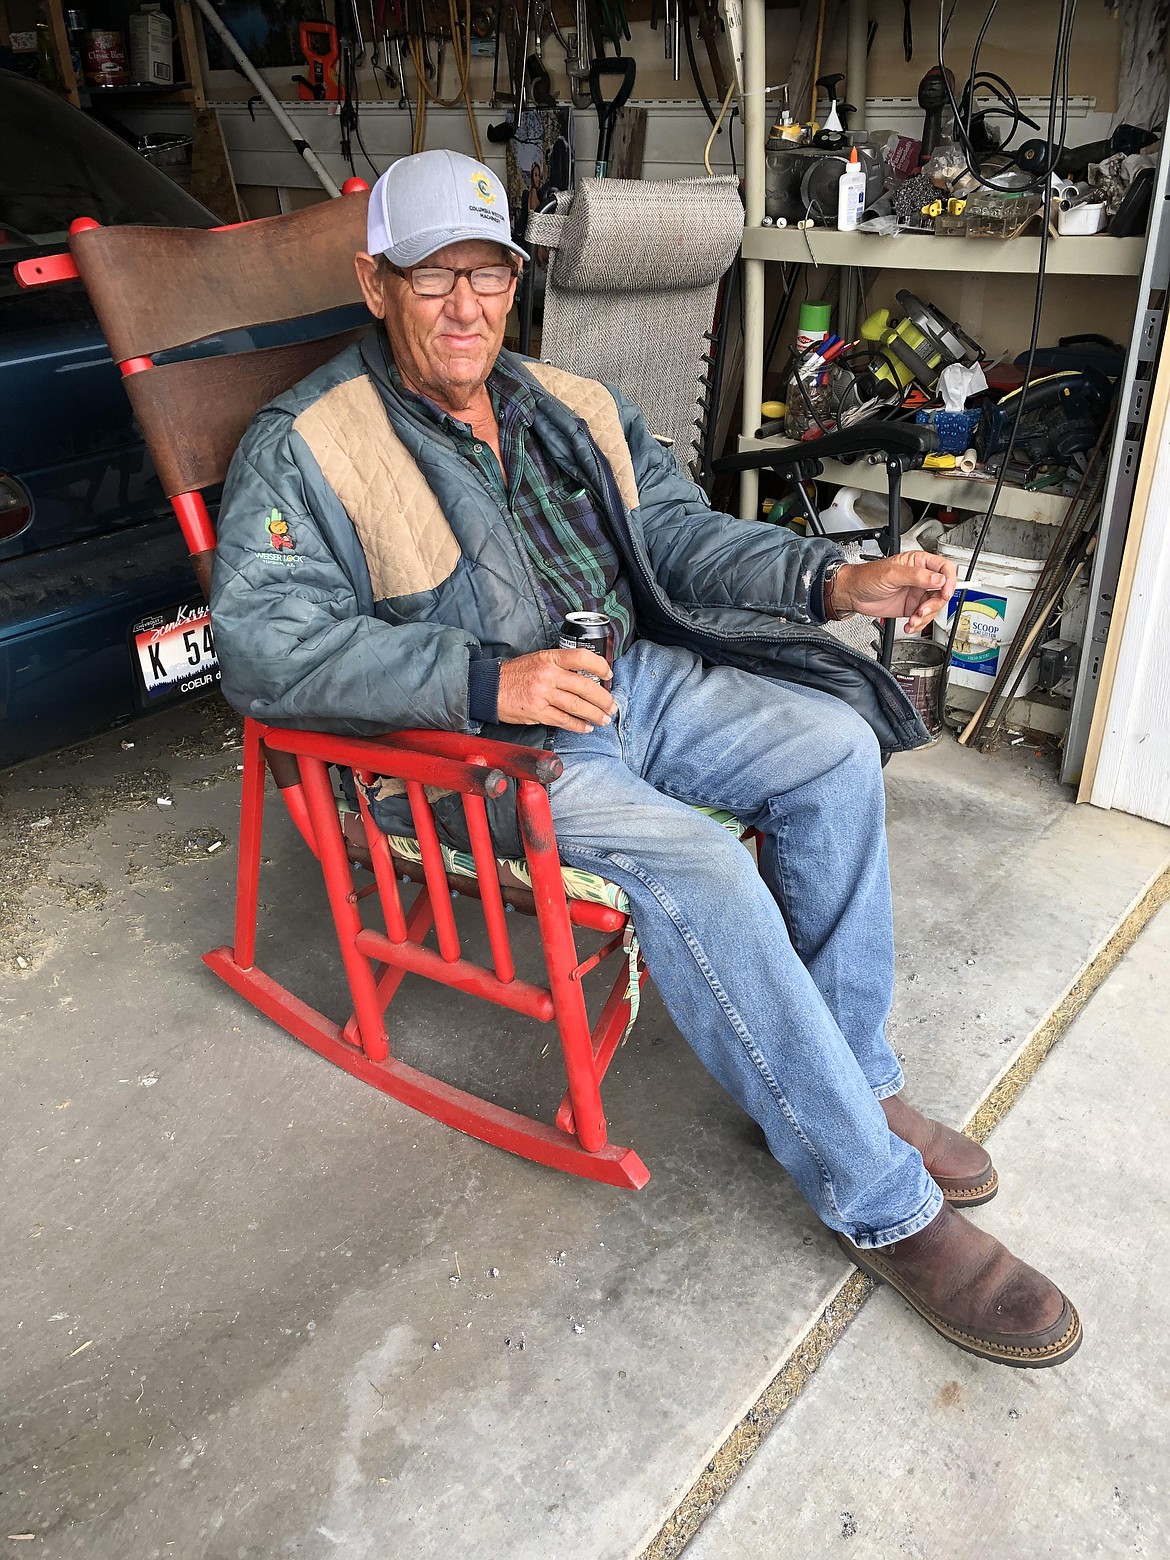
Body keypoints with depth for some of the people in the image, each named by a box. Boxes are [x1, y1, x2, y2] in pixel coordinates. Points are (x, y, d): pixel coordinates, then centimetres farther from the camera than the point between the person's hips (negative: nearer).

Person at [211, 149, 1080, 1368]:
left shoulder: (570, 408, 14)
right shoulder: (305, 448, -6)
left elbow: (681, 535, 10)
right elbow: (264, 646, -17)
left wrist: (837, 581, -9)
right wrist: (486, 679, -28)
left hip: (630, 677, 7)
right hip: (473, 743, -6)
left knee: (834, 747, -13)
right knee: (696, 866, -28)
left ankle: (850, 1079, 1)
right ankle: (884, 1206, -13)